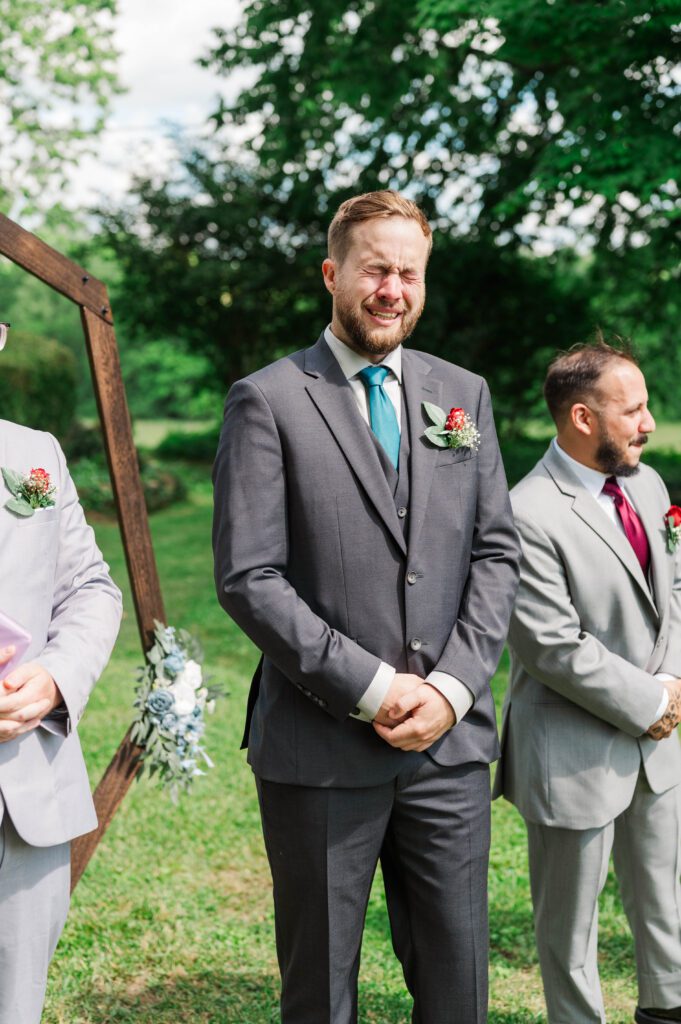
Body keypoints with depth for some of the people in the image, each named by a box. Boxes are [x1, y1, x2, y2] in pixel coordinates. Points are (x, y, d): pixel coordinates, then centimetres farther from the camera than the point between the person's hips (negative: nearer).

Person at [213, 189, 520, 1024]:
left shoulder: (463, 394, 11)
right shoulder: (267, 401, -4)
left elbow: (496, 551, 7)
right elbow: (246, 577, -10)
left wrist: (454, 686, -6)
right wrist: (371, 688, -14)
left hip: (450, 740, 4)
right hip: (321, 749, -3)